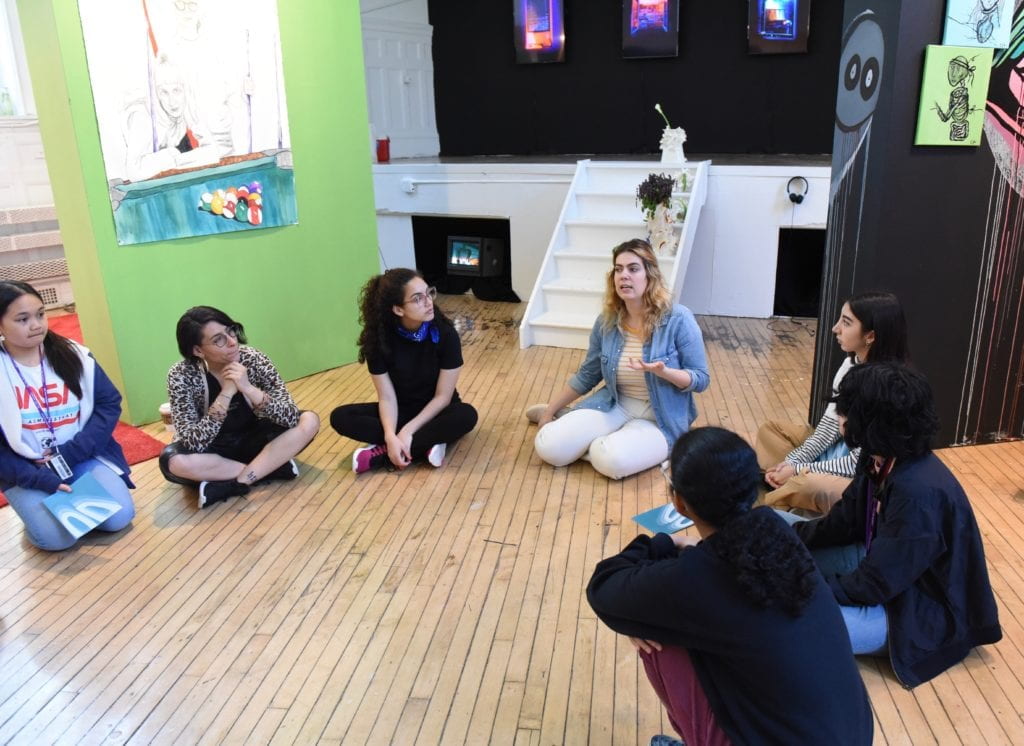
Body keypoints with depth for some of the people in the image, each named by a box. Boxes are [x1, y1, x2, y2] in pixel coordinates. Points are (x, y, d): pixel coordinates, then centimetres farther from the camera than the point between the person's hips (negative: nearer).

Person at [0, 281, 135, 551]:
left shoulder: (73, 355, -3)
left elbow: (109, 404, -3)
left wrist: (71, 452, -14)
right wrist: (43, 480, -18)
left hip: (84, 456, 2)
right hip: (26, 470, -2)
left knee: (119, 516, -17)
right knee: (57, 536, -22)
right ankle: (36, 504, 11)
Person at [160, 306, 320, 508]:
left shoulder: (253, 359, -18)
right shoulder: (181, 376, -22)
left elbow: (291, 418, -22)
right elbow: (193, 443, -29)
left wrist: (249, 389, -35)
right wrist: (226, 394, -35)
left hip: (252, 439, 2)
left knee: (309, 420, -21)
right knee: (173, 461, -34)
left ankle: (229, 486, -24)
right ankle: (272, 467, -19)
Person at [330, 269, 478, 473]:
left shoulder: (445, 334, -21)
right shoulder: (379, 338, -17)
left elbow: (442, 397, -17)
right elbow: (387, 397, -16)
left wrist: (407, 431, -26)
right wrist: (391, 437, -33)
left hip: (434, 410, -1)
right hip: (400, 410, 2)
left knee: (466, 415, -35)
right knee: (340, 417, -21)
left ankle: (382, 454, -28)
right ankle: (426, 444, -26)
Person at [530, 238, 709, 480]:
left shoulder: (678, 319, -16)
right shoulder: (606, 322, -3)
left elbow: (701, 379, -10)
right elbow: (586, 376, 11)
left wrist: (663, 371, -30)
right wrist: (551, 409, 12)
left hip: (661, 418, -3)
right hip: (615, 405, 3)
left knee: (611, 460, -33)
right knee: (549, 446, -18)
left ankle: (604, 444, 2)